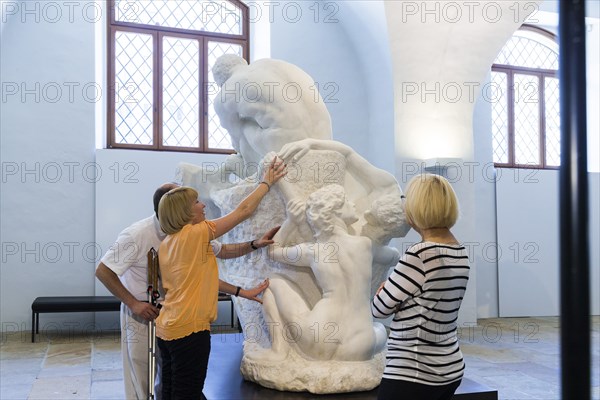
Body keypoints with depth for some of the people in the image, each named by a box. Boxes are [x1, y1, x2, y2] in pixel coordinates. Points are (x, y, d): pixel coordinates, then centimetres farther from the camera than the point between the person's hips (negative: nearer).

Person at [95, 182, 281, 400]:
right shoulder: (138, 234, -22)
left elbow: (222, 250, 7)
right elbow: (102, 271, -17)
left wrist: (255, 244, -7)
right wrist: (133, 303, -19)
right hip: (141, 314, -5)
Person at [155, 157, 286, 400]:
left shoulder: (167, 243, 11)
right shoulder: (195, 234, -13)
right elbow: (244, 210, -7)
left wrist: (241, 292, 17)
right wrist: (266, 183, 8)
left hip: (166, 329, 9)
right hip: (189, 330, -9)